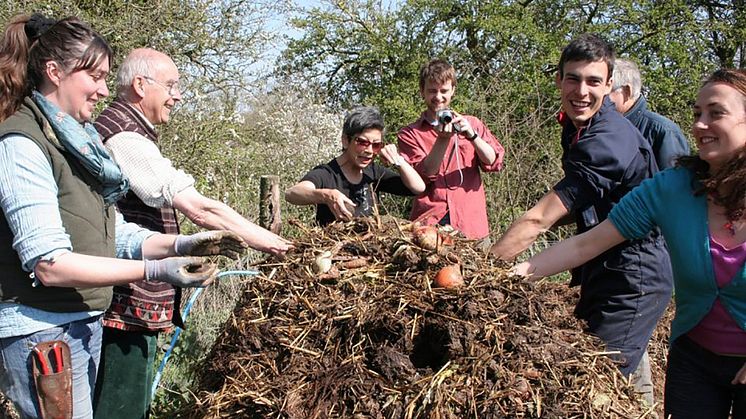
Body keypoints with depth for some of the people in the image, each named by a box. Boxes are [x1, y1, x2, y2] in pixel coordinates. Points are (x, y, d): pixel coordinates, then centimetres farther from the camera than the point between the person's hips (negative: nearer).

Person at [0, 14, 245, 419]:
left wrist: (182, 244, -4)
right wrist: (154, 271, -26)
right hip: (42, 331, -9)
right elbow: (48, 263, -22)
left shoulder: (75, 140, 12)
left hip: (84, 322, 9)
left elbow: (112, 234, 11)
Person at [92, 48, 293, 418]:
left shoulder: (117, 128, 18)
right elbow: (197, 208, -22)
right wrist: (260, 238, -15)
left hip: (131, 303, 11)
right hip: (128, 302, -11)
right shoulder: (126, 138, -18)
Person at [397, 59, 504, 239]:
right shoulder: (410, 134, 9)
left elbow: (494, 162, 2)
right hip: (428, 222, -1)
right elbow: (424, 174, -4)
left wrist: (471, 136, -13)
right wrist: (443, 139, -16)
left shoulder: (472, 124, 14)